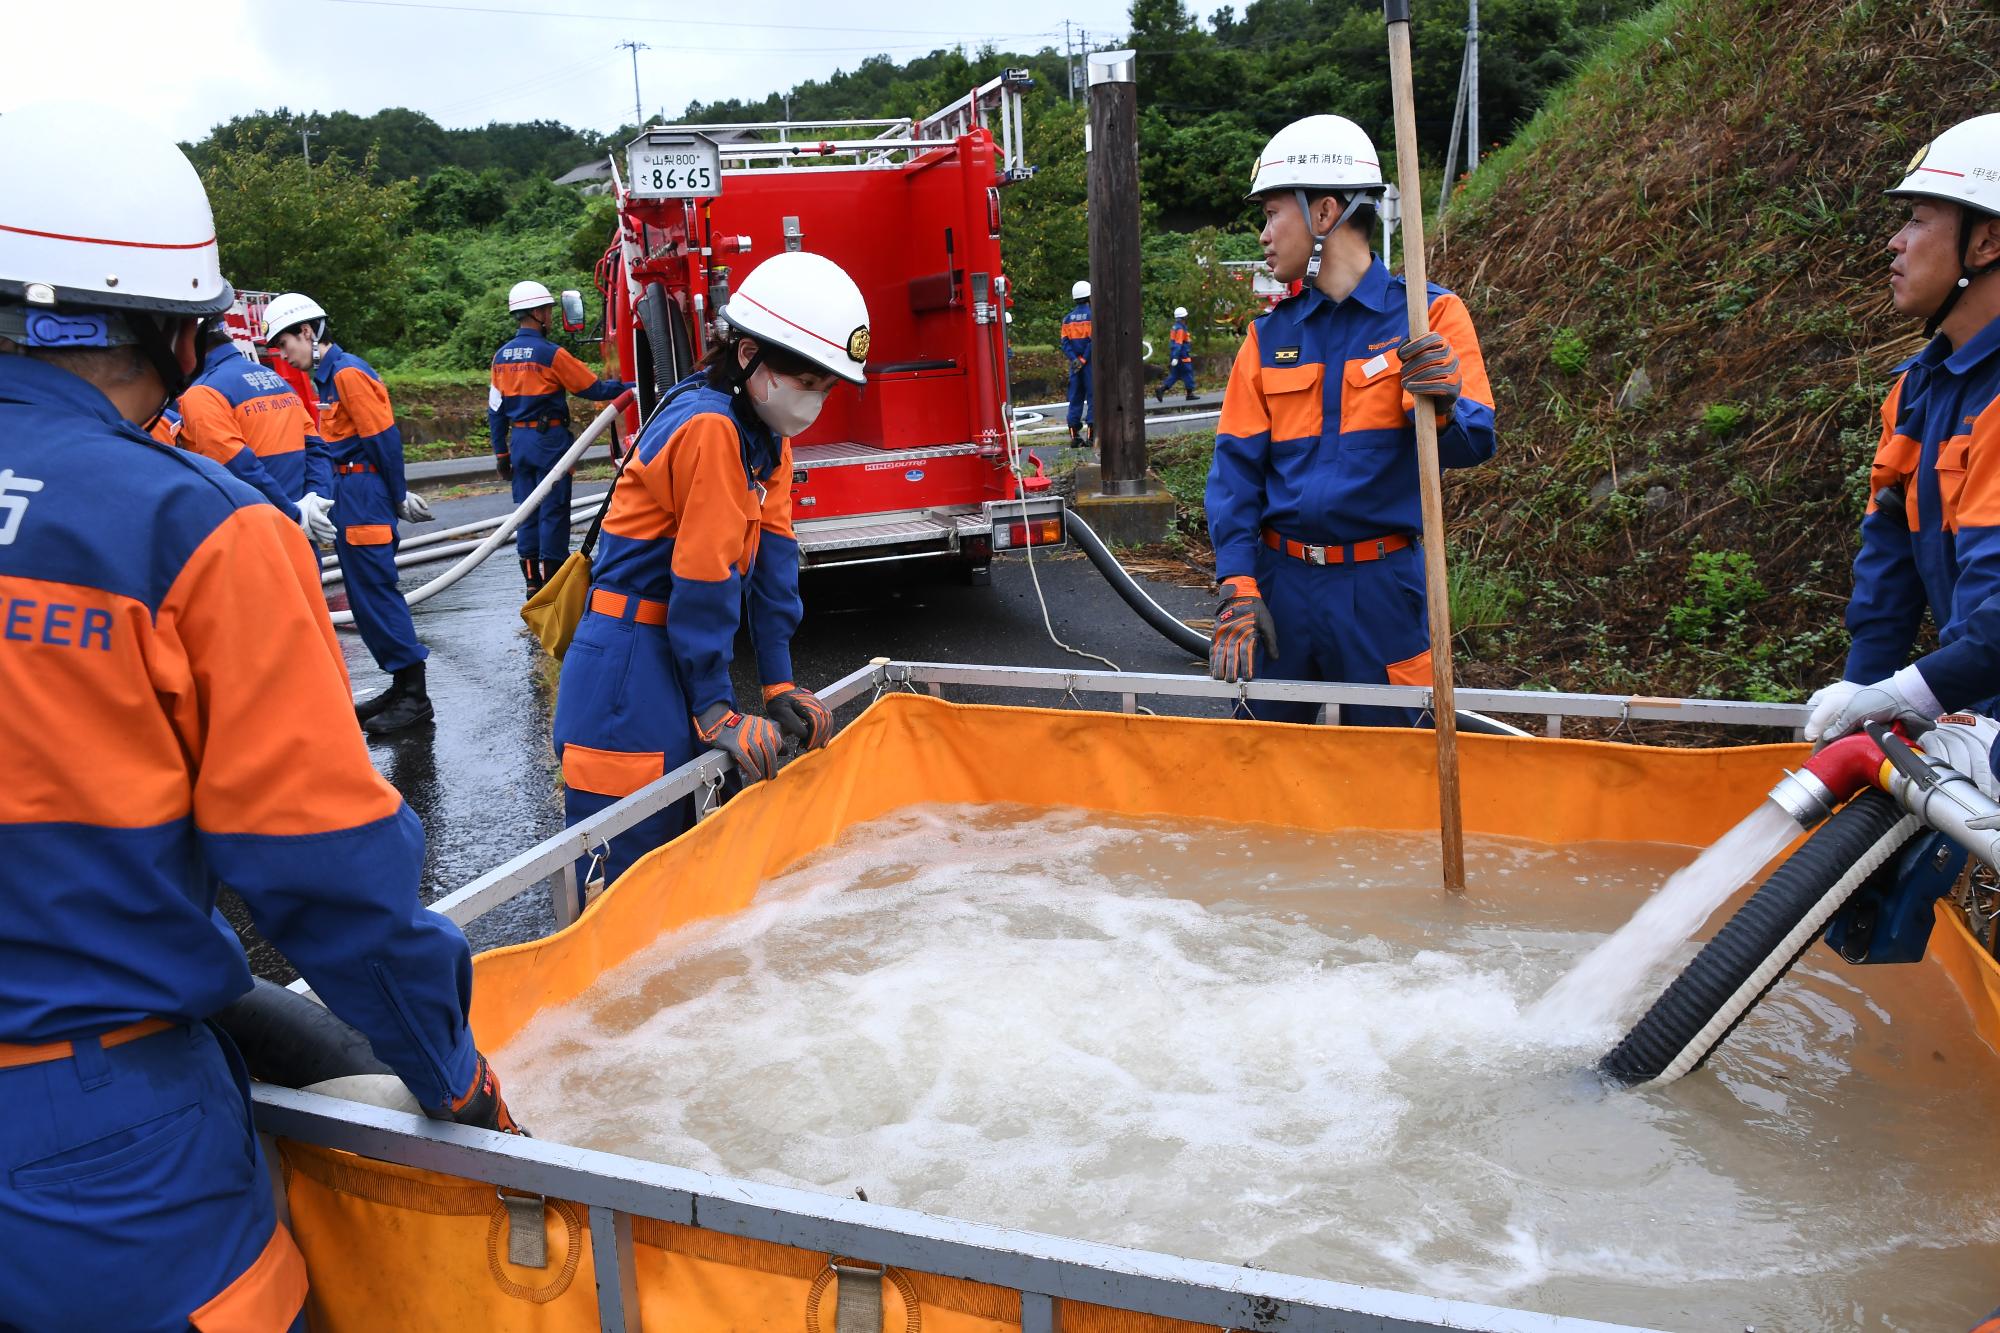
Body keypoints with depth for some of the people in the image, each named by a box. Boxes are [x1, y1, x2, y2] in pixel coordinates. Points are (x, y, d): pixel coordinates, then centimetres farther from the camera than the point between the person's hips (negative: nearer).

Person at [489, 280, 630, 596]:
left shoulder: (502, 356, 7)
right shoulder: (551, 353, -13)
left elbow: (495, 410, 9)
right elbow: (593, 388, -9)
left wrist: (501, 453, 15)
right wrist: (631, 388, 5)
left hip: (519, 440, 6)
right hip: (550, 439, -6)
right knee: (553, 511, 0)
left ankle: (532, 582, 15)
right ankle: (554, 581, 2)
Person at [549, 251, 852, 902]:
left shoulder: (765, 434, 8)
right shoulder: (708, 427, -20)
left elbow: (772, 555, 5)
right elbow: (704, 577, -20)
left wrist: (780, 685, 4)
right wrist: (715, 711, -14)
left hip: (677, 654, 9)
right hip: (629, 668, -9)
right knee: (631, 860, -3)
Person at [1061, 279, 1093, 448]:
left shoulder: (1068, 318, 9)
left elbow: (1065, 342, 1)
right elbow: (1093, 340, -15)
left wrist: (1074, 359, -7)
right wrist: (1083, 360, -13)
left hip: (1075, 364, 5)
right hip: (1090, 363, -5)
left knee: (1075, 398, 9)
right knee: (1093, 397, -2)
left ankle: (1074, 436, 7)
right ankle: (1091, 435, -7)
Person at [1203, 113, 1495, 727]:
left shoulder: (1429, 316, -3)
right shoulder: (1270, 335, 6)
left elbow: (1473, 444, -10)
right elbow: (1237, 465, 2)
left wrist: (1442, 408, -33)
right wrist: (1238, 591, -7)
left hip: (1380, 586, -3)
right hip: (1282, 581, 3)